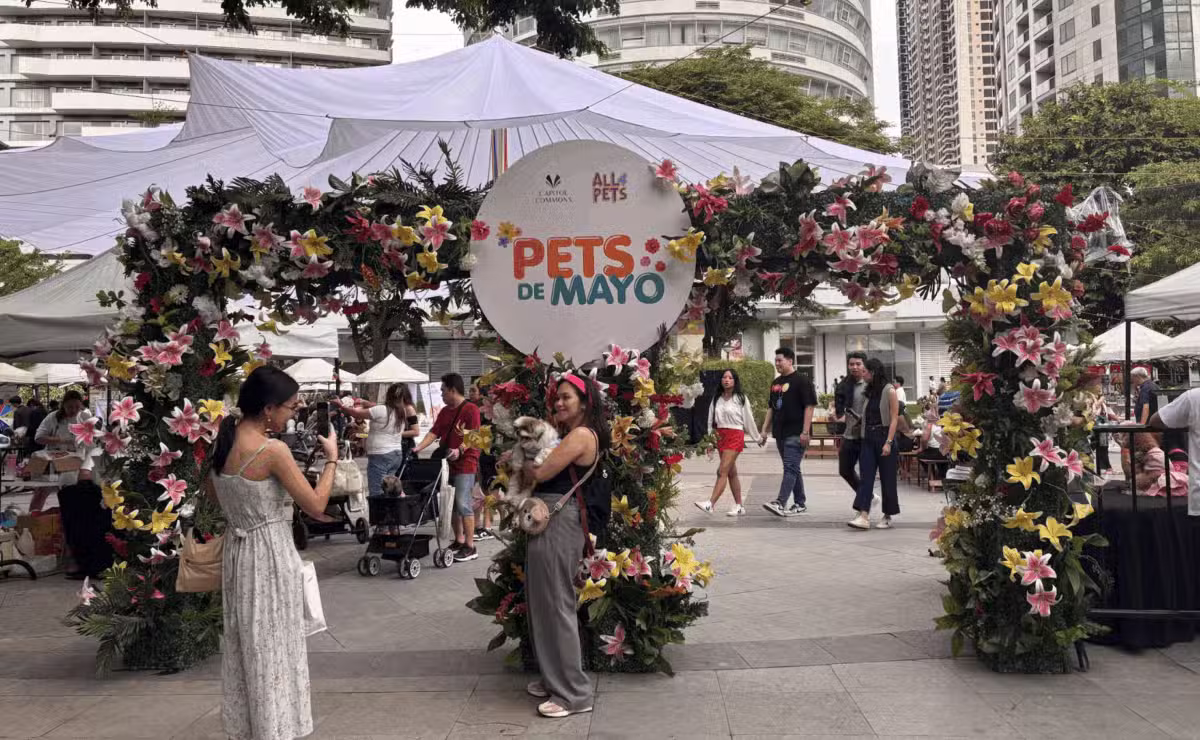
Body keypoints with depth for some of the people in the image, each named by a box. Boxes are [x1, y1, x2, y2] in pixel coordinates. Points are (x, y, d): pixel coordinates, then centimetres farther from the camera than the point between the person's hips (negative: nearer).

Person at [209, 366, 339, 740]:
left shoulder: (225, 441, 1)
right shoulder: (273, 450, -22)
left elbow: (212, 491, 18)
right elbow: (316, 505, -18)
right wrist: (331, 458, -8)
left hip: (237, 550, 8)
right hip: (270, 555, -8)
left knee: (245, 645, 20)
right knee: (273, 649, 6)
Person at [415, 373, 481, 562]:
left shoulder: (470, 409, -8)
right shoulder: (444, 411, 16)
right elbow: (434, 433, 10)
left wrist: (459, 450, -29)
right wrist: (418, 448, -2)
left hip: (465, 463, -8)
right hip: (448, 463, 8)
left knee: (463, 504, -11)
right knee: (452, 504, 11)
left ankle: (470, 547, -6)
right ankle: (458, 541, 23)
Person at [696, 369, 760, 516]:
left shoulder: (741, 399, -1)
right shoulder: (716, 399, 12)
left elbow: (748, 420, 3)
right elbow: (711, 421, 12)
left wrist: (756, 438, 8)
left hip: (735, 436, -6)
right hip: (720, 436, 6)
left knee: (722, 471, -15)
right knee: (731, 473, 11)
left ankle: (710, 504, -23)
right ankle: (739, 506, 18)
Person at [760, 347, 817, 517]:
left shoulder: (802, 381, -7)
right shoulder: (775, 383, 17)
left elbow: (809, 407, -12)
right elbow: (771, 408, 22)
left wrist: (805, 432, -18)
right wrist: (764, 431, 17)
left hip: (795, 433, -8)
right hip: (780, 433, 8)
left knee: (790, 467, -12)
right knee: (793, 469, 12)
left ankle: (780, 503, -19)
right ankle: (800, 504, 20)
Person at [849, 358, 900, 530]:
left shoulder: (889, 391, -8)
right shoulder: (870, 391, 12)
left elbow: (894, 419, -12)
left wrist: (888, 442, -18)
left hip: (884, 437, -6)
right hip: (868, 438, 6)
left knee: (887, 478, 4)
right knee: (866, 476, -4)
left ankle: (888, 516, 15)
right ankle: (864, 515, -8)